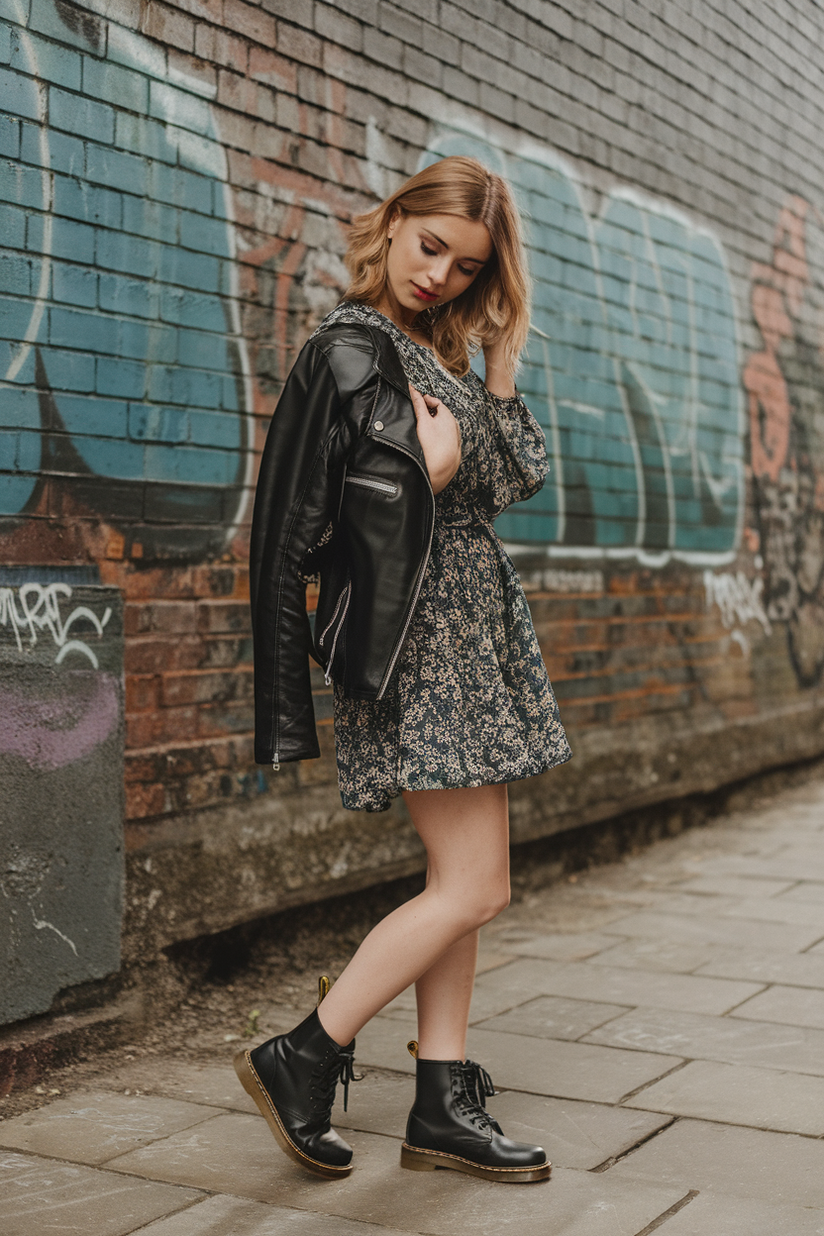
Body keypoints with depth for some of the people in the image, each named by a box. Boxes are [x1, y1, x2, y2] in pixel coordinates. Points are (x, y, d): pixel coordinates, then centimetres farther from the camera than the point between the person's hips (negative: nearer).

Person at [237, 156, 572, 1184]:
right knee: (472, 890, -8)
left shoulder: (432, 350, 17)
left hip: (473, 633, 9)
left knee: (461, 885, 9)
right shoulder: (352, 349, -9)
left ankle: (443, 1103, 16)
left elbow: (516, 476, 10)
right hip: (419, 642, -9)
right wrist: (437, 462, -13)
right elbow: (361, 518, -16)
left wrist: (501, 359, 2)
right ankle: (301, 1060, 3)